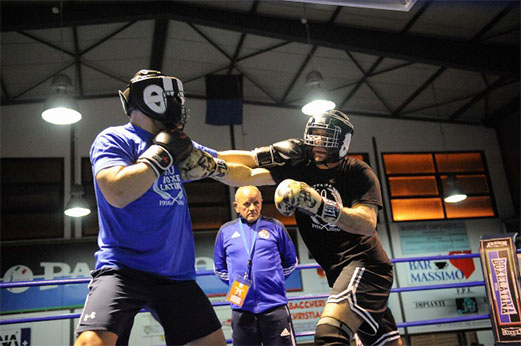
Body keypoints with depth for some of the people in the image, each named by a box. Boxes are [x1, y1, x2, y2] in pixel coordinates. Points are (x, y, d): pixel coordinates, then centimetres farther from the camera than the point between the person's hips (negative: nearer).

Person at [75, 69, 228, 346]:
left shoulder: (177, 142, 14)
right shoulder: (114, 139, -3)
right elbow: (117, 193, -21)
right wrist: (162, 152, -12)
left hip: (176, 272, 6)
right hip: (123, 268, -6)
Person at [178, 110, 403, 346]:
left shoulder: (359, 173, -9)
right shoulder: (300, 166, 3)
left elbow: (368, 224, -23)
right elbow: (247, 175, -5)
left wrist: (318, 205, -35)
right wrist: (210, 164, -21)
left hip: (365, 263, -6)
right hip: (339, 271, 6)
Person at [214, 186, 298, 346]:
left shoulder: (275, 226, 5)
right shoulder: (226, 231, 9)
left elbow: (291, 262, 15)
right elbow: (219, 268, 18)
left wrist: (274, 279, 9)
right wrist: (236, 284, 8)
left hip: (274, 306, -1)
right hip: (242, 308, 2)